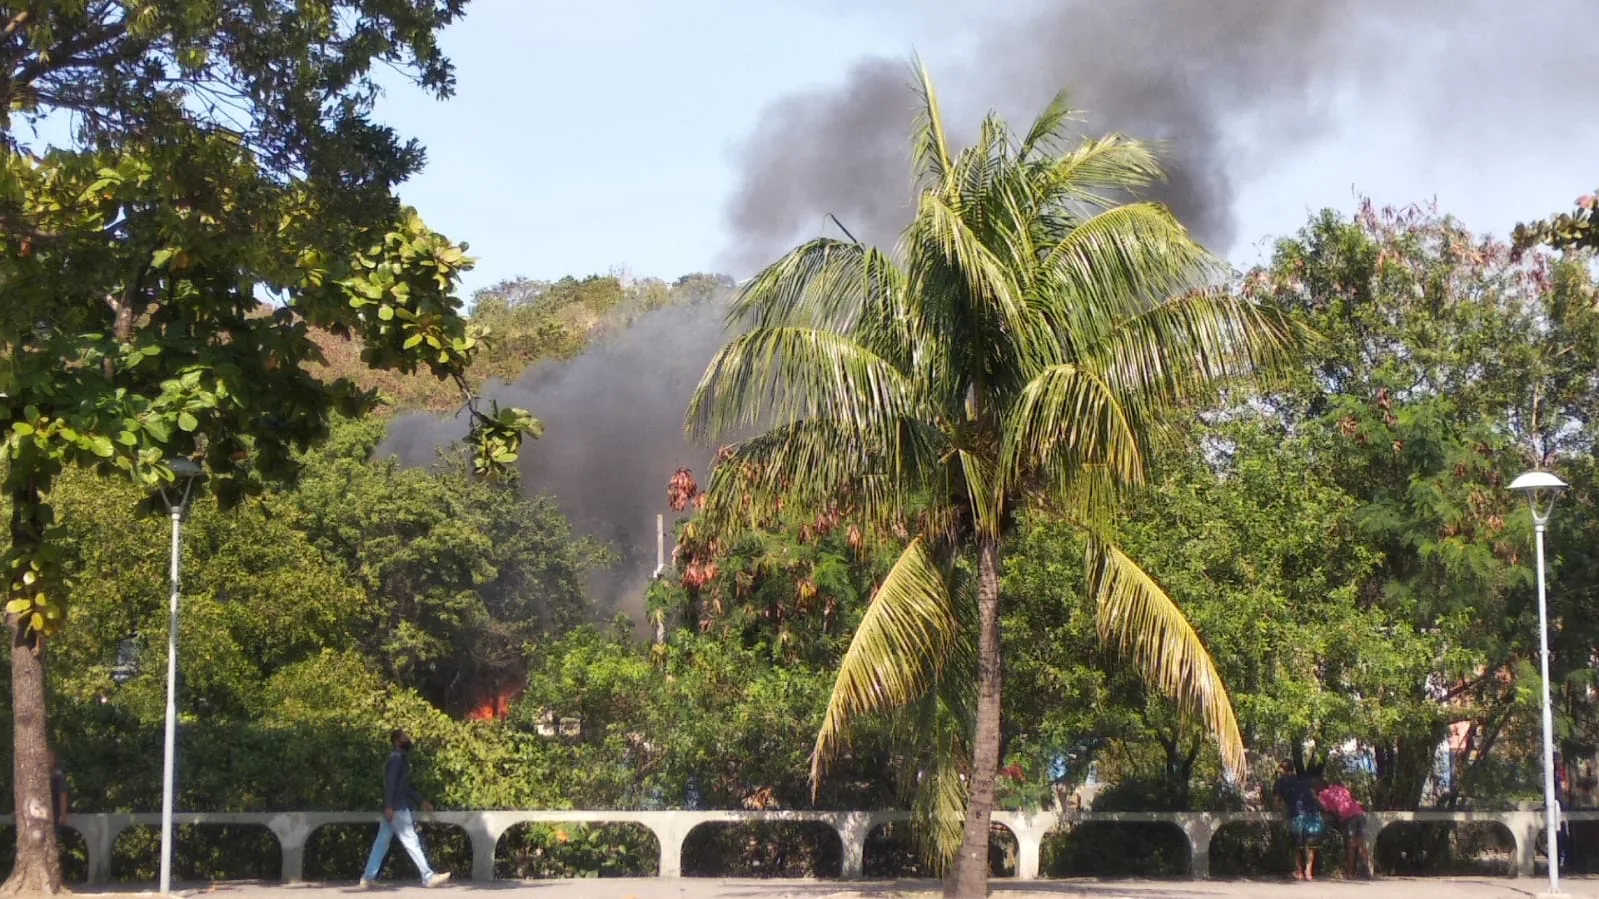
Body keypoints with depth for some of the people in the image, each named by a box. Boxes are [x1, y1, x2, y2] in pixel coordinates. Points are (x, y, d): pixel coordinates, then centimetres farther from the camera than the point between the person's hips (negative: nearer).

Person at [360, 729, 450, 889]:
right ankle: (428, 877, -5)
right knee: (411, 841, -7)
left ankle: (367, 878, 9)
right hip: (397, 808, -10)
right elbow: (390, 782, -20)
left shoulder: (402, 759, 20)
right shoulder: (396, 758, -11)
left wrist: (421, 802, 25)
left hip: (396, 807, 10)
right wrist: (389, 806, -26)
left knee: (381, 843, 9)